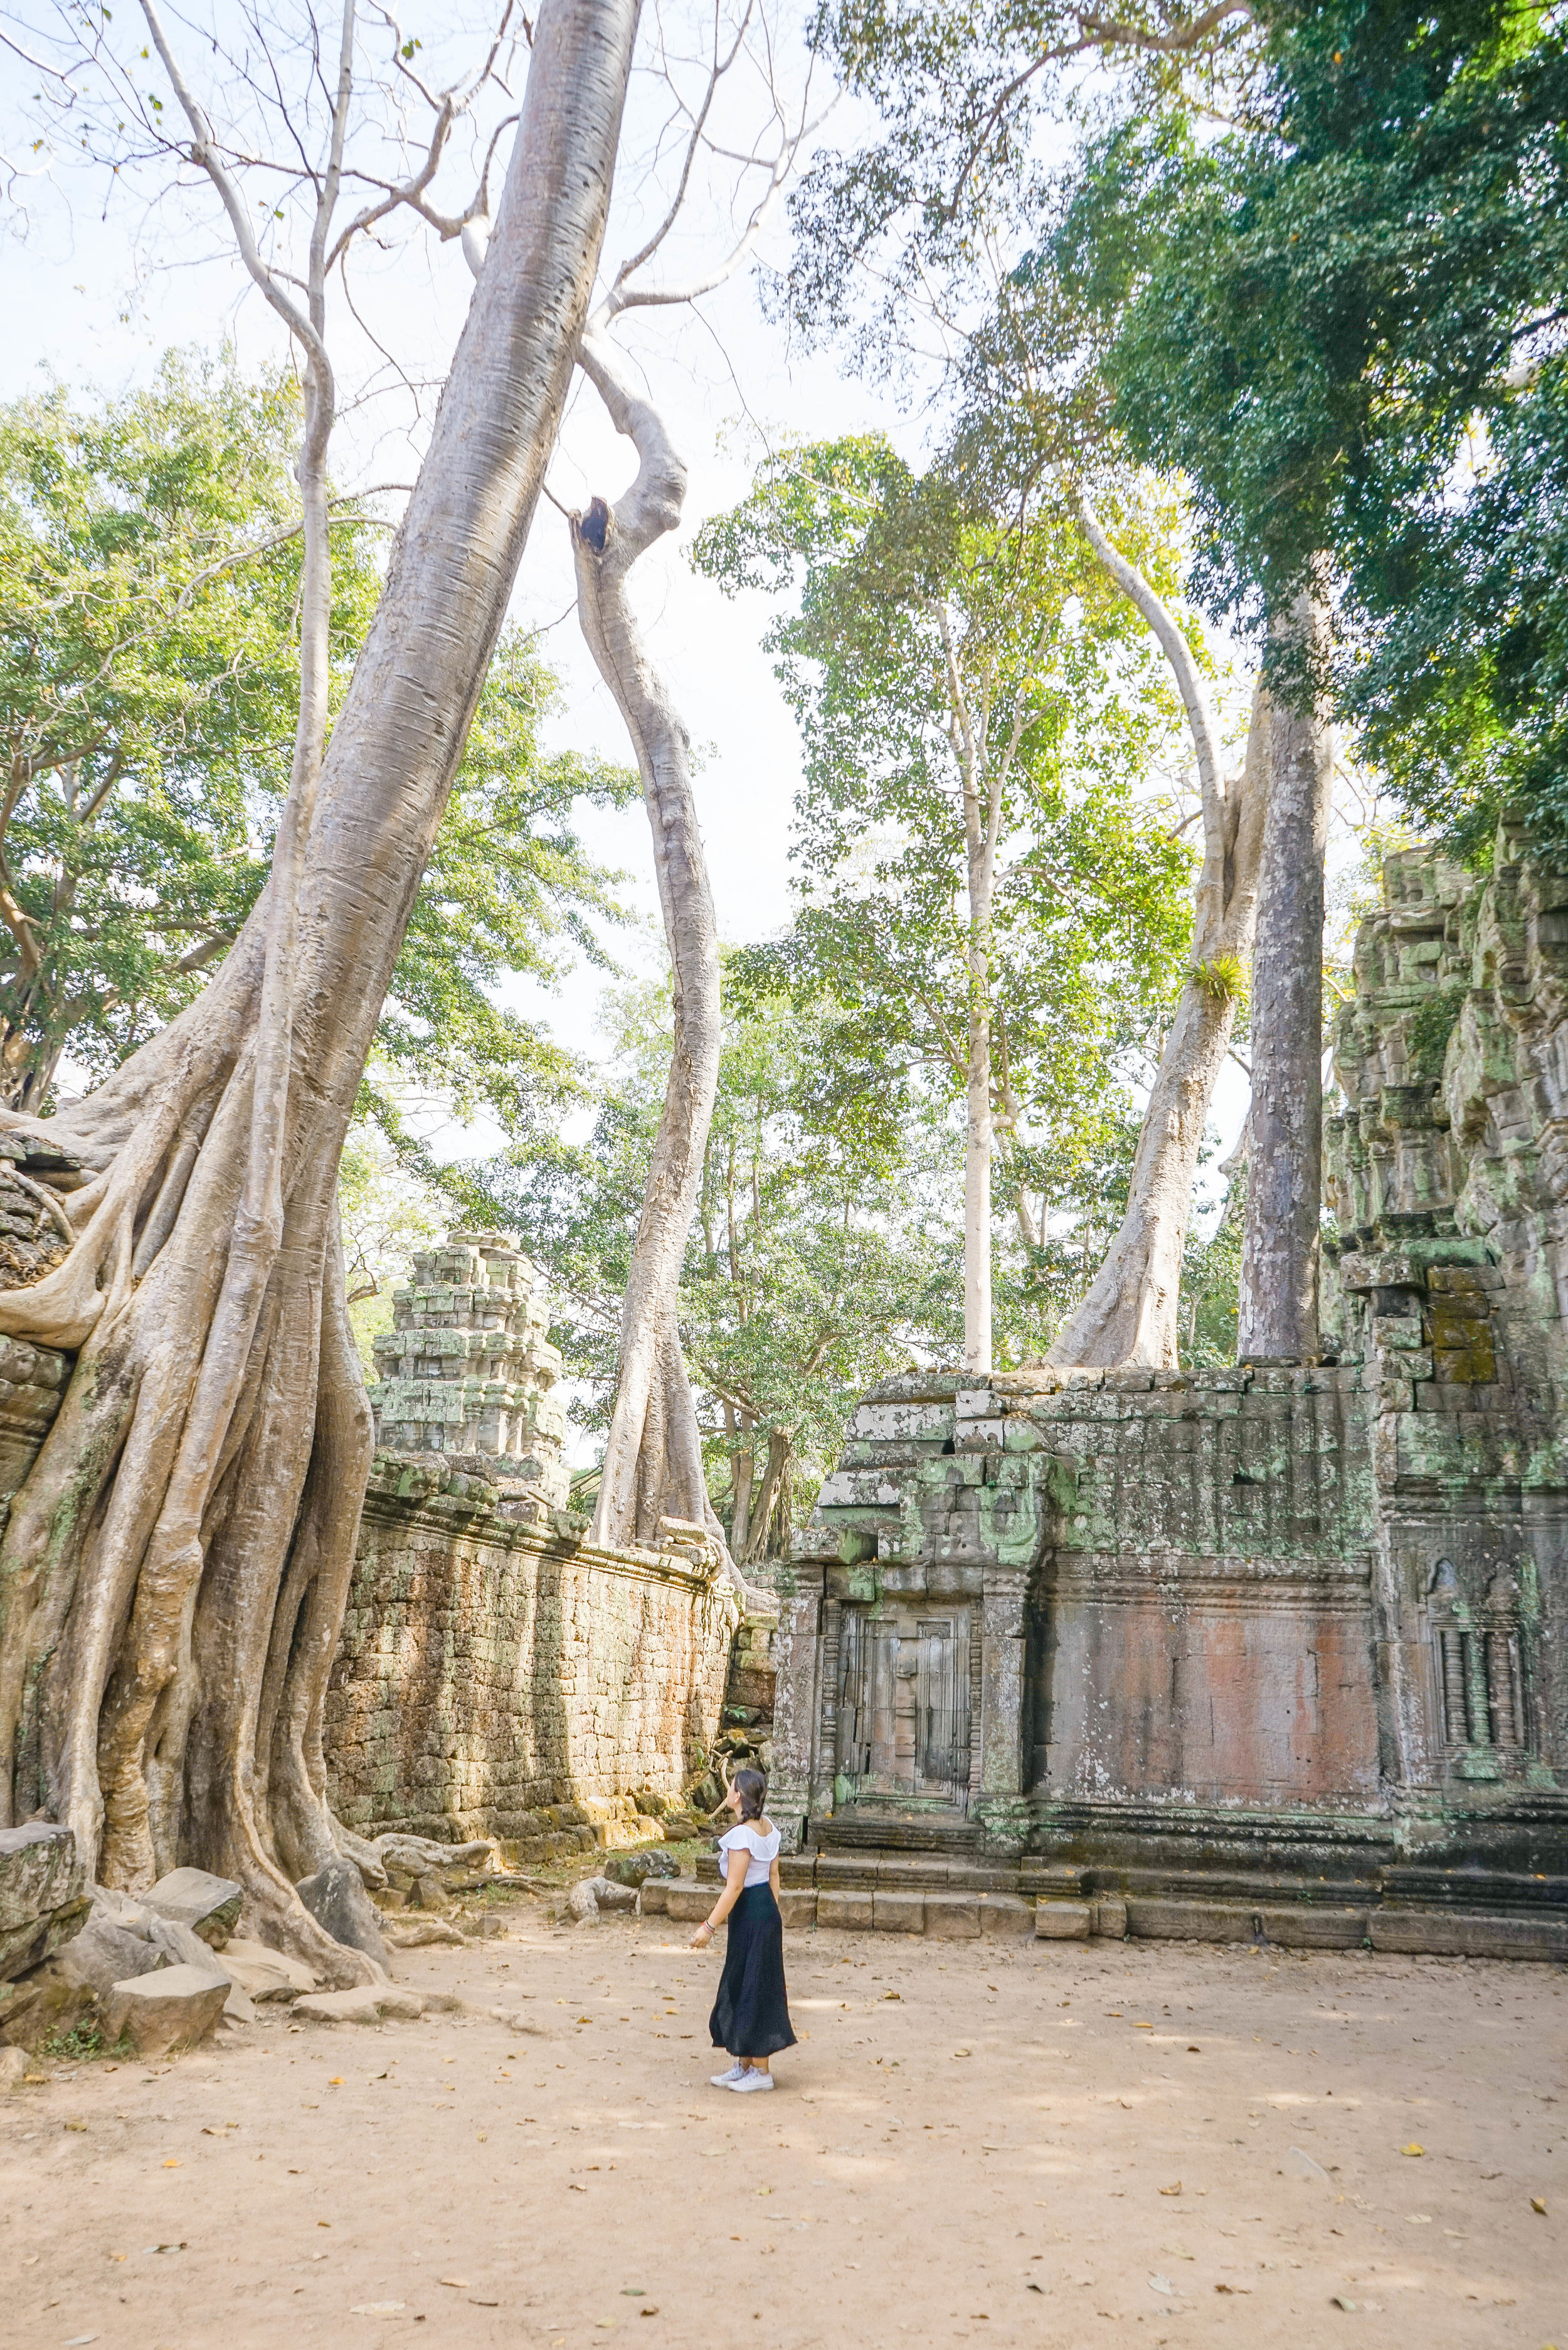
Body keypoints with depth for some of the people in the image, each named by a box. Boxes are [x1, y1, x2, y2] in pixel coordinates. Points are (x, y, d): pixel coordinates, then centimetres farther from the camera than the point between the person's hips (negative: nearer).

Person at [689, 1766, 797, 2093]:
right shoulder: (767, 1827, 5)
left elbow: (734, 1887, -23)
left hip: (750, 1915, -10)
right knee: (742, 1988, 18)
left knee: (752, 1990, 3)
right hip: (767, 1908, 10)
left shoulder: (742, 1834, -23)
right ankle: (744, 2065, 28)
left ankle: (762, 2072, 14)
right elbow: (774, 1876, 12)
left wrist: (709, 1926, -18)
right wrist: (772, 1916, 20)